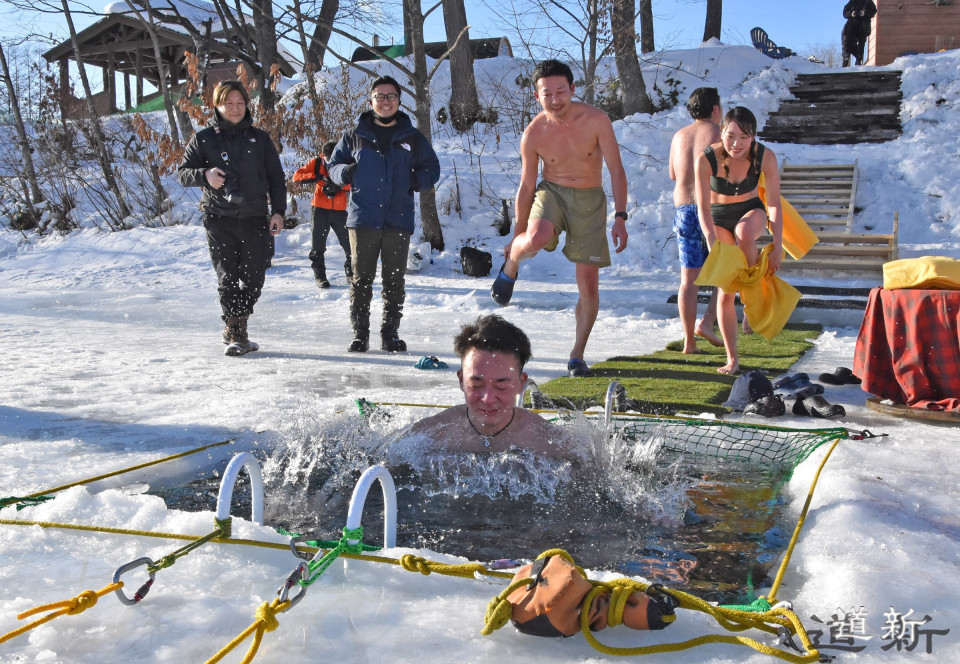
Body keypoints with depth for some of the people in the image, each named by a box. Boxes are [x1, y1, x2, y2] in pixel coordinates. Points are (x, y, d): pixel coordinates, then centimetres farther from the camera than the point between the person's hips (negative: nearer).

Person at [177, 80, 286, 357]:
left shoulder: (259, 138, 12)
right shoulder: (203, 139, 8)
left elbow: (276, 177, 14)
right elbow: (182, 172, 7)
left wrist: (277, 211, 4)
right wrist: (204, 175, -14)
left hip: (255, 219, 2)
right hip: (219, 219, -2)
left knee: (254, 278, 1)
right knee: (227, 278, -6)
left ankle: (234, 327, 21)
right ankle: (237, 334, 0)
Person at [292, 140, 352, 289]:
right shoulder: (316, 164, 1)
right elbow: (297, 176, -6)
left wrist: (340, 186, -25)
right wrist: (317, 177, -20)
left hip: (339, 210, 0)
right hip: (320, 210, 0)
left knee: (349, 243, 2)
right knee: (318, 244, 0)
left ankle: (351, 272, 21)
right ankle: (319, 275, 9)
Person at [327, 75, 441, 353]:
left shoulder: (412, 137, 12)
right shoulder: (354, 136, 10)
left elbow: (432, 169, 17)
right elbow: (333, 165, 15)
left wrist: (417, 179, -6)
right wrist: (345, 172, -9)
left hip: (399, 219, 1)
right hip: (363, 218, -1)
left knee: (394, 280, 4)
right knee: (361, 278, -1)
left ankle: (391, 332, 14)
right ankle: (359, 333, 7)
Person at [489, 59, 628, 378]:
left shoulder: (596, 120, -13)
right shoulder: (533, 133, -9)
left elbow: (616, 171, -9)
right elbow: (526, 187, 1)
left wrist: (620, 217, -18)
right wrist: (517, 235, 5)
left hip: (590, 200, 1)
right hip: (551, 192, 0)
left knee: (589, 285, -1)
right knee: (535, 239, -36)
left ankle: (577, 355, 15)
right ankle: (510, 267, 1)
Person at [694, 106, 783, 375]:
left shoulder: (765, 157, -21)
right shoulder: (706, 159, -24)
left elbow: (774, 204, -15)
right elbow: (703, 207, -21)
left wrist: (777, 247, -21)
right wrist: (712, 242, -34)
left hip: (751, 211, 0)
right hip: (718, 217, 0)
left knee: (744, 232, -39)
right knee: (725, 289, -5)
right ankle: (732, 358, 5)